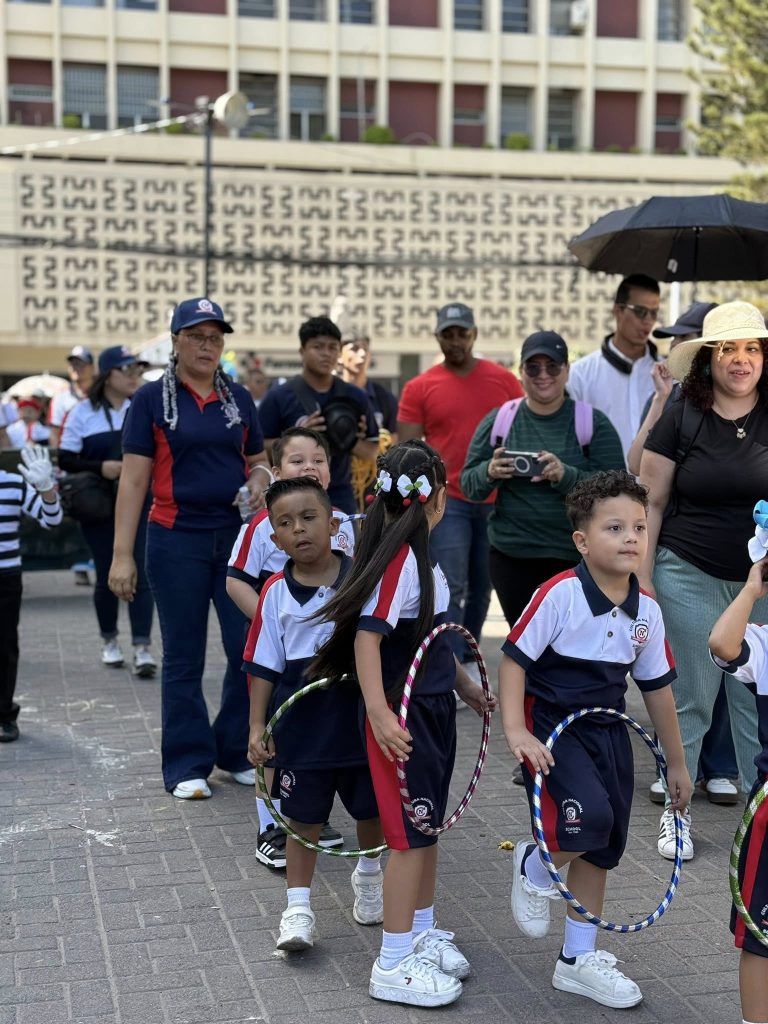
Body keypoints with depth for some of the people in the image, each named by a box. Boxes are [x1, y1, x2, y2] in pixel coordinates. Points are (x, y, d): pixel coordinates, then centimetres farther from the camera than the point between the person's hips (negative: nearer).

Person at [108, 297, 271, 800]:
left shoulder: (238, 398, 9)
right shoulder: (153, 398, -1)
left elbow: (258, 460, 19)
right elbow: (134, 479, -4)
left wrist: (259, 480, -6)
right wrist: (123, 554, -9)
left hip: (237, 536, 3)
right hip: (177, 540, -3)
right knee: (184, 658, 5)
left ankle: (239, 751, 19)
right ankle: (188, 764, 16)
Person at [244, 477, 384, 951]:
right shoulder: (276, 592, -6)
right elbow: (264, 667, 0)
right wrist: (257, 725, -3)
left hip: (361, 717, 1)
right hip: (302, 726, 0)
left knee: (371, 809, 17)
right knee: (304, 819, 7)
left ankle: (369, 875, 45)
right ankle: (298, 909, 21)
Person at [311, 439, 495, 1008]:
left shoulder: (422, 556, 9)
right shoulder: (399, 559, -21)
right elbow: (366, 637, -25)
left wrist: (466, 685, 27)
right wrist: (379, 715, -31)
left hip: (434, 708, 9)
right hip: (404, 717, -9)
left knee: (428, 826, 19)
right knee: (411, 835, -2)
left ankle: (422, 933, 34)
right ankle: (393, 965, 8)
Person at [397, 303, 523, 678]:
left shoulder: (504, 380, 5)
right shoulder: (420, 388, 1)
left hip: (496, 500, 2)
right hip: (447, 501, -2)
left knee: (482, 586, 12)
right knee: (451, 587, -7)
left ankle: (469, 659, 26)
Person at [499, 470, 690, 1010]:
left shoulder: (647, 611, -1)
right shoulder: (560, 594, -18)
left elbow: (658, 687, 10)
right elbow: (514, 659, -14)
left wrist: (676, 763, 17)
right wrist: (516, 731, -24)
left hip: (608, 732, 6)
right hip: (552, 728, -6)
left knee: (603, 847, 12)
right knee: (590, 820, -25)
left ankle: (579, 959, 30)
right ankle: (534, 868, 10)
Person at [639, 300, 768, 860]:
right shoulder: (681, 419, 0)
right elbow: (651, 501, 3)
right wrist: (643, 577, -1)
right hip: (691, 577, -1)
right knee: (689, 700, 7)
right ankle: (675, 809, 21)